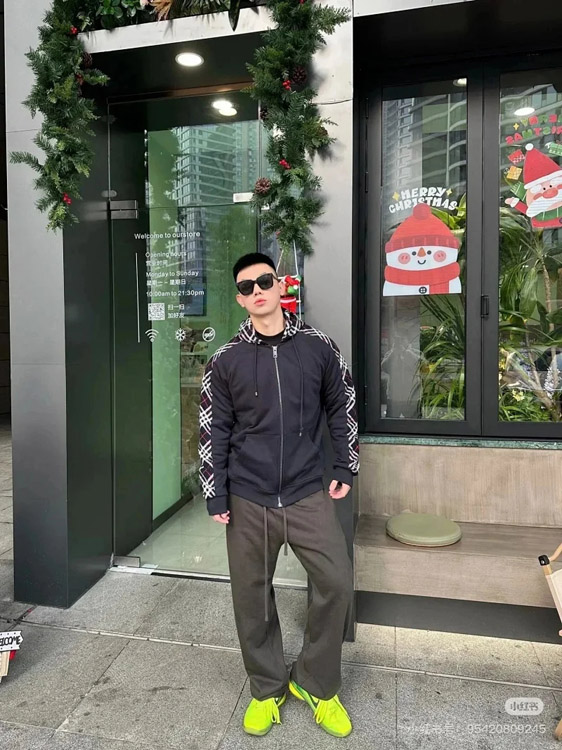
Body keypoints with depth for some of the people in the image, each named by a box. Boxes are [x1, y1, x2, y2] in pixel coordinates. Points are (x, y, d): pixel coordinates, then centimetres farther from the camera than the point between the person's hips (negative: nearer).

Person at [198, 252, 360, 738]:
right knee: (251, 596, 10)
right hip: (248, 501, 0)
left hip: (308, 494, 0)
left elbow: (343, 408, 8)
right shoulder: (225, 361, -1)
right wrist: (216, 496, 0)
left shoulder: (318, 347, 0)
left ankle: (315, 684, 25)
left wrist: (345, 469, 6)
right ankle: (267, 689, 34)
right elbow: (213, 430, 2)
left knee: (337, 583, -1)